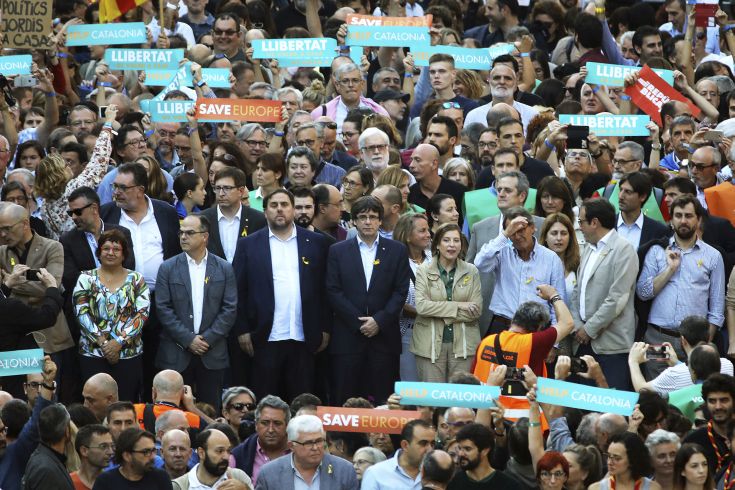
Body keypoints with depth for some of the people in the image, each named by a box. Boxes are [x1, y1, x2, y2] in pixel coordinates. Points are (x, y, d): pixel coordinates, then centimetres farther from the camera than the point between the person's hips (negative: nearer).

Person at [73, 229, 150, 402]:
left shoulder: (136, 280, 7)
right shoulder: (86, 279, 6)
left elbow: (142, 314, -1)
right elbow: (82, 314, -2)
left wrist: (119, 342, -12)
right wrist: (103, 343, -12)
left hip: (129, 354, 0)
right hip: (93, 354, 0)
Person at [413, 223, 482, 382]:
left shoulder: (471, 272, 7)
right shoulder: (424, 271, 3)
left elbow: (477, 309, -1)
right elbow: (421, 306, -10)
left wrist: (444, 317, -8)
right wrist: (458, 306, -11)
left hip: (463, 343, 1)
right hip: (430, 344, -1)